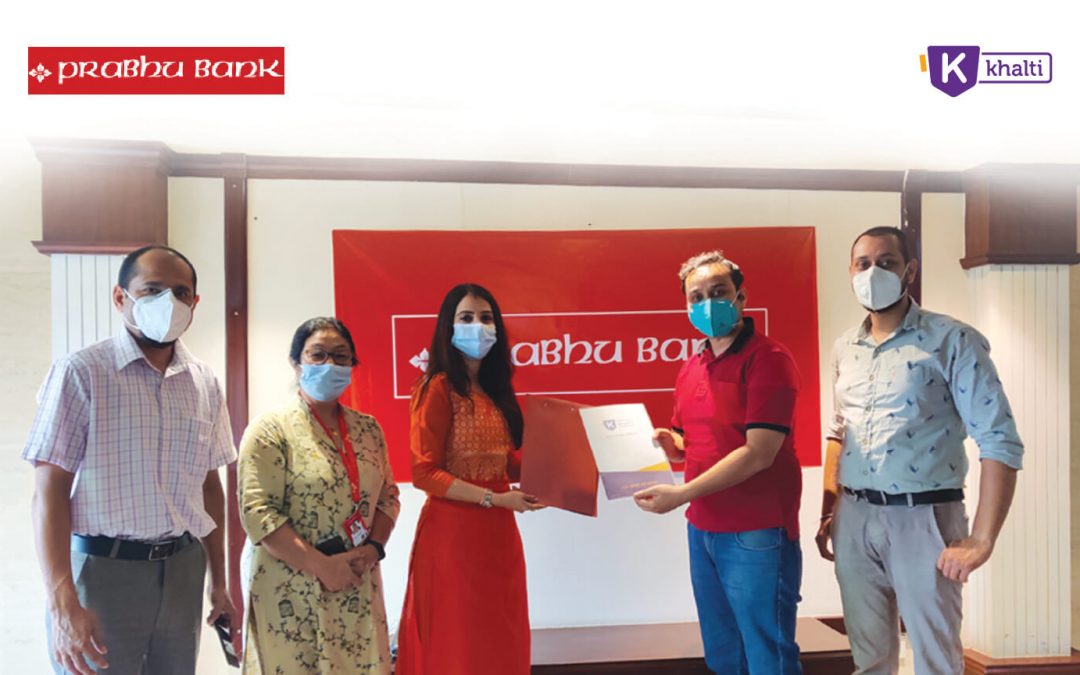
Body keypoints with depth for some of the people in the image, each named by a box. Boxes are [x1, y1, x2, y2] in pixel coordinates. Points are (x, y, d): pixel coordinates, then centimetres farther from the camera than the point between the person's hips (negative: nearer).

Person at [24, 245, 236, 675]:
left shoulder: (205, 384, 5)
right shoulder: (81, 373, -9)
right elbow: (50, 491, -11)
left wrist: (219, 582, 13)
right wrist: (62, 603, -16)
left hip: (183, 571, 5)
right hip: (102, 570, -4)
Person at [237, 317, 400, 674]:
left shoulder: (369, 429, 9)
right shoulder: (270, 430, -7)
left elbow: (388, 495, 12)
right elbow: (257, 512, -14)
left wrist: (374, 548, -6)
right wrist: (322, 566, -17)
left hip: (358, 589, 5)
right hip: (292, 593, -4)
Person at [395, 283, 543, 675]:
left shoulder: (496, 389, 11)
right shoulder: (438, 388, -12)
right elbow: (424, 472, -16)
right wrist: (494, 498, -21)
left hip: (499, 531, 7)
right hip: (453, 529, -7)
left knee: (503, 641, 16)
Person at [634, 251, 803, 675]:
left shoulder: (768, 358, -14)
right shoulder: (691, 368, 10)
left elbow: (758, 454, -20)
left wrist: (681, 494, -21)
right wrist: (671, 444, -3)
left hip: (757, 534, -7)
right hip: (702, 529, 8)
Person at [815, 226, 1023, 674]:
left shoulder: (952, 340, -9)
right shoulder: (844, 349, 9)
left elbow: (1000, 442, -13)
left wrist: (981, 541, -17)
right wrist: (829, 512, 12)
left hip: (922, 517, -5)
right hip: (854, 519, 5)